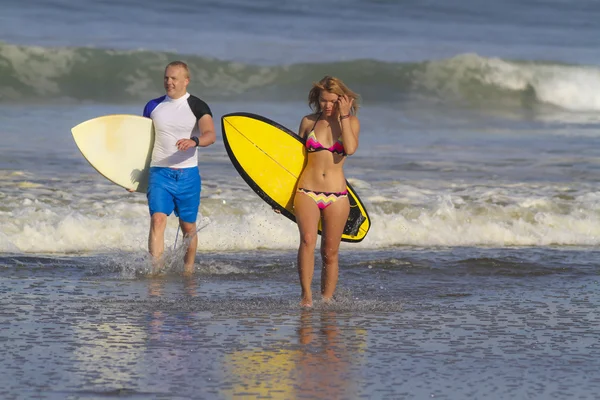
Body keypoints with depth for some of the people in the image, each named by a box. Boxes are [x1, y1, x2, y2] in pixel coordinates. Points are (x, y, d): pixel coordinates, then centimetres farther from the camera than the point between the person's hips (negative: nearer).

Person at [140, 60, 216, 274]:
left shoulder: (198, 107, -1)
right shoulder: (153, 106, 9)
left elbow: (210, 135, -18)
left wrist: (194, 141, -40)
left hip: (188, 175, -1)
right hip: (159, 174, 1)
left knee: (188, 227, 8)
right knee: (158, 219, -17)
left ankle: (188, 271, 25)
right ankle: (155, 271, -25)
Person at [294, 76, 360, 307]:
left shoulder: (351, 122, 5)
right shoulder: (308, 122, 7)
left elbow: (350, 149, -15)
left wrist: (343, 116, -12)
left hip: (336, 196, 0)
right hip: (307, 192, 0)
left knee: (330, 253, 4)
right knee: (308, 240, -22)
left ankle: (326, 300, 15)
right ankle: (306, 296, -25)